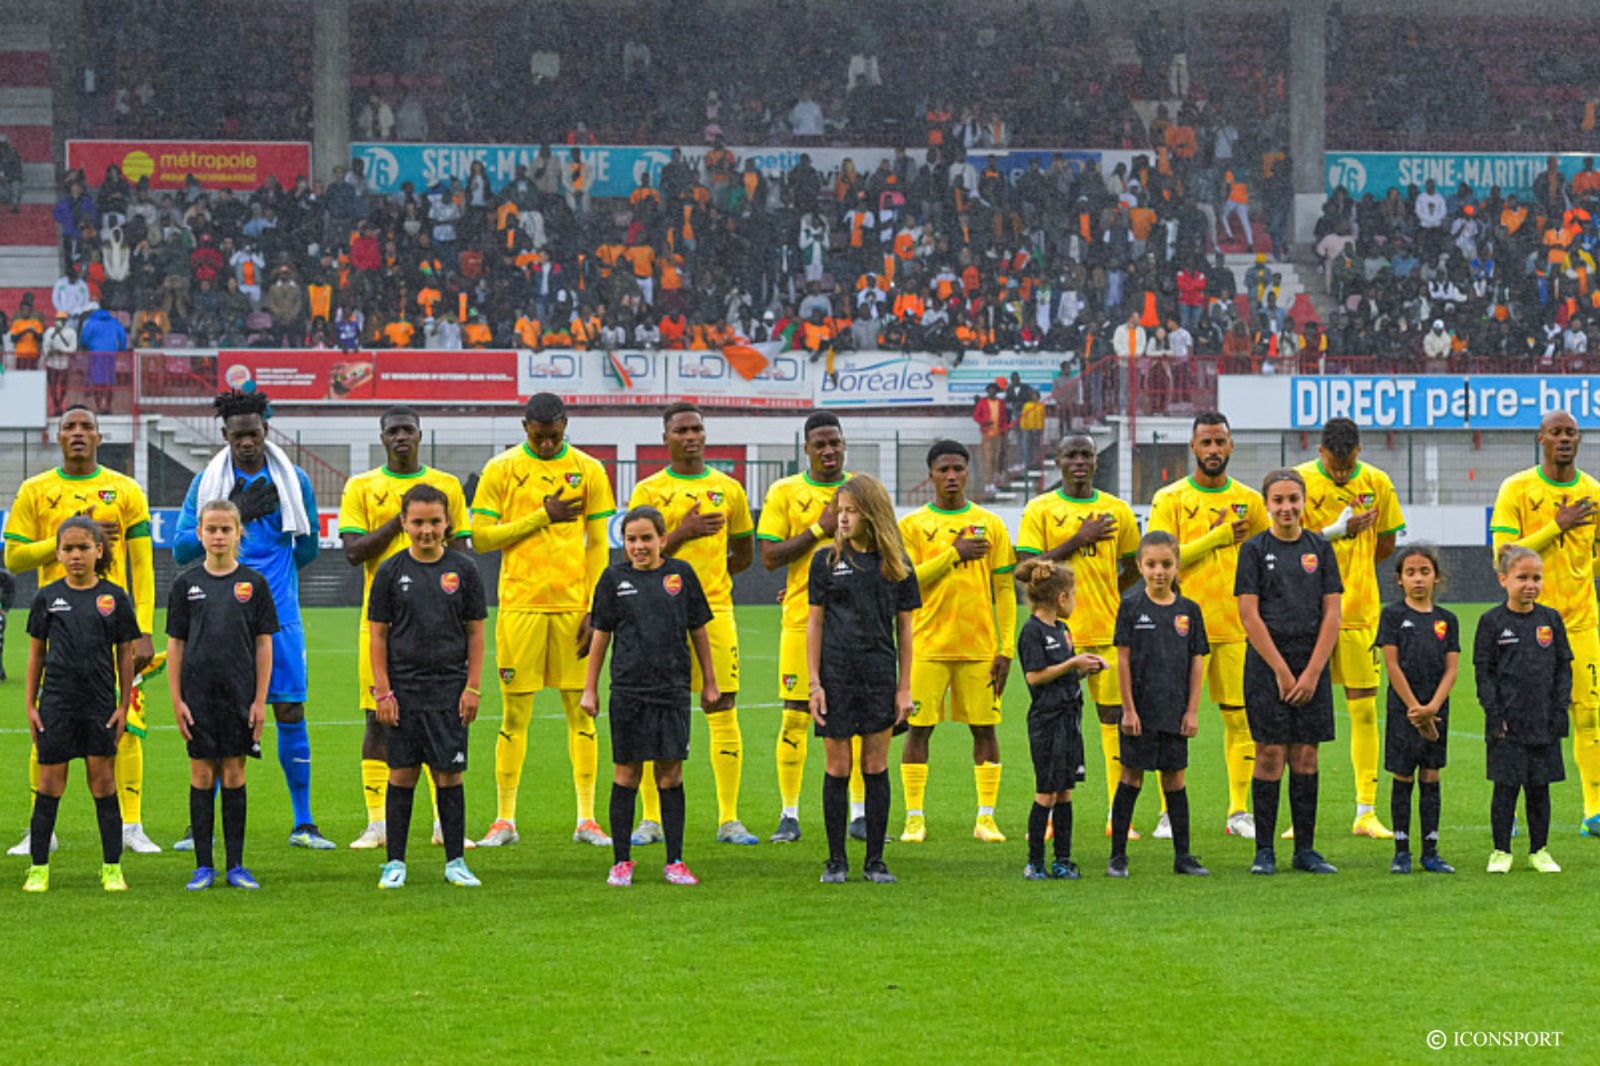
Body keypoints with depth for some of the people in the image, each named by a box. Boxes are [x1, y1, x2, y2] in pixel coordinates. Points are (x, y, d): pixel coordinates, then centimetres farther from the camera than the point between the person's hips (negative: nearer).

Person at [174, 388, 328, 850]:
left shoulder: (294, 481, 5)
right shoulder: (206, 483, 3)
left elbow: (308, 548, 12)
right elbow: (181, 548, -5)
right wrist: (232, 515, -16)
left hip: (279, 616, 1)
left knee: (291, 713, 0)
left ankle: (303, 824, 7)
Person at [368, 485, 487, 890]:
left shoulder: (463, 569, 1)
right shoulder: (391, 571, 0)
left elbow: (475, 631, 5)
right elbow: (378, 635, 3)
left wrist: (472, 687, -1)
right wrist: (382, 691, -3)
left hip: (449, 688, 0)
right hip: (403, 687, 0)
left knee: (448, 774, 2)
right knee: (402, 775, 2)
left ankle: (455, 861, 10)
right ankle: (395, 863, 9)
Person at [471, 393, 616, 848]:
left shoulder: (588, 470, 6)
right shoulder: (501, 470, 4)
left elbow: (599, 546, 6)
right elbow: (480, 537, -1)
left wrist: (595, 610, -2)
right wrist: (542, 517, -8)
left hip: (574, 604, 1)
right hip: (520, 602, -1)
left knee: (580, 709, 2)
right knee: (516, 713, 0)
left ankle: (586, 819, 6)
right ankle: (505, 819, 6)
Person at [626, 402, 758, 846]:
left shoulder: (728, 489, 10)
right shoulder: (648, 491, 3)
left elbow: (744, 555, 19)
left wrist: (708, 578, 9)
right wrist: (681, 534, -12)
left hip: (715, 612, 2)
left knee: (724, 710, -1)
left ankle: (729, 820, 3)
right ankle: (652, 819, 6)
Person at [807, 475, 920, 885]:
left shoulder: (896, 565, 4)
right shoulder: (827, 560, 2)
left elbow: (904, 628, 7)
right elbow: (815, 623, 3)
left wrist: (905, 688, 3)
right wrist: (815, 682, -4)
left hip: (880, 677, 1)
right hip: (836, 677, -1)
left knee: (876, 767, 4)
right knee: (838, 768, 2)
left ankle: (875, 861, 10)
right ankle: (836, 861, 9)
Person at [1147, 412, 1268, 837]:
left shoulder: (1249, 500, 10)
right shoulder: (1170, 499, 0)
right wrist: (1218, 538, -12)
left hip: (1236, 627, 3)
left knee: (1239, 717, 2)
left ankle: (1239, 811, 8)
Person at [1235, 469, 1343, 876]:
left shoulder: (1320, 549, 8)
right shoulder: (1254, 549, 0)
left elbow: (1331, 614, 4)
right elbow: (1249, 615, -5)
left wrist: (1312, 673, -6)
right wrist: (1282, 671, -10)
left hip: (1312, 664, 2)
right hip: (1266, 664, -2)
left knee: (1305, 757, 4)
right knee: (1270, 754, -4)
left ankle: (1305, 849, 9)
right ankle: (1264, 851, 2)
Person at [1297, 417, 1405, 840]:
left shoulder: (1377, 483, 3)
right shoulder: (1299, 482, -4)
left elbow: (1386, 545, 11)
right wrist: (1336, 532, -18)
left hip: (1359, 611, 2)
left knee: (1365, 710, 1)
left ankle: (1366, 812, 5)